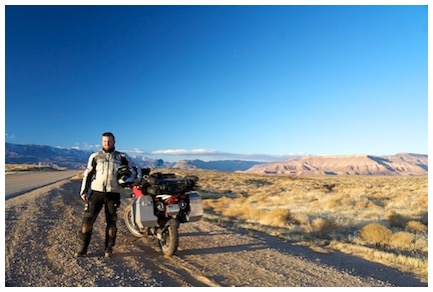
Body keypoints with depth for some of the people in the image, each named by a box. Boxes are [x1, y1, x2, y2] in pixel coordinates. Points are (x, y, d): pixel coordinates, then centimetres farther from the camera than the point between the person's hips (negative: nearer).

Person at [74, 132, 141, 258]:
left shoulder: (122, 157, 6)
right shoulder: (95, 156, 9)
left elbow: (136, 169, 9)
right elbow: (88, 174, 10)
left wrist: (137, 178, -11)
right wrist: (83, 191, 3)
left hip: (113, 194, 0)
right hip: (96, 192, 1)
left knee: (111, 221, 5)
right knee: (87, 219, -1)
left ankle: (109, 248, 18)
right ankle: (83, 247, 13)